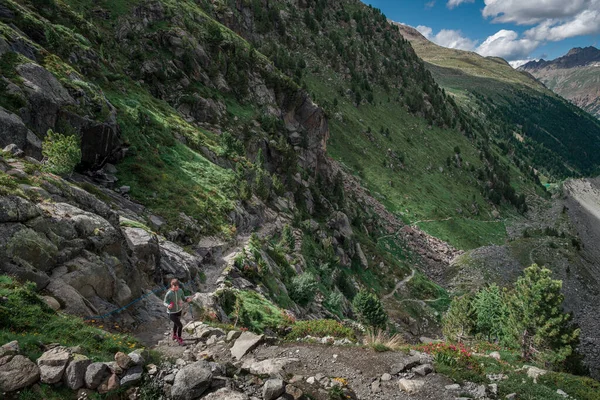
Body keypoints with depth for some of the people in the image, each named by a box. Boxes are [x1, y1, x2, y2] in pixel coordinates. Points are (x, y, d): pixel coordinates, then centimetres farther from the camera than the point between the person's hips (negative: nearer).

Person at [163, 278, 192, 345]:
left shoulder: (180, 290, -16)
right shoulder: (168, 294, -29)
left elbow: (183, 298, -3)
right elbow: (165, 303, -15)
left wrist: (188, 299, -25)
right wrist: (168, 306, -37)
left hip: (179, 310, 5)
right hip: (172, 313, -5)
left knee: (176, 323, 28)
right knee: (180, 325, -5)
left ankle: (174, 335, 57)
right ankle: (179, 339, 24)